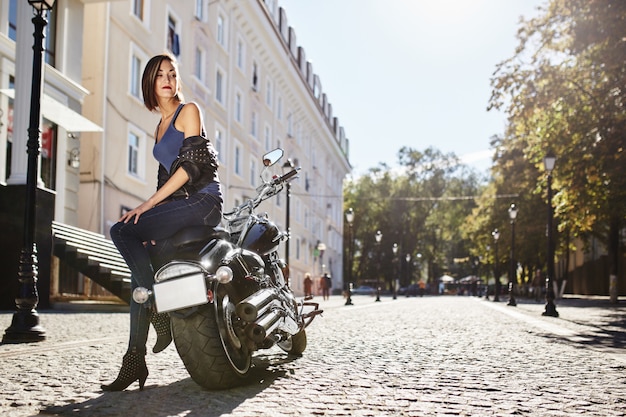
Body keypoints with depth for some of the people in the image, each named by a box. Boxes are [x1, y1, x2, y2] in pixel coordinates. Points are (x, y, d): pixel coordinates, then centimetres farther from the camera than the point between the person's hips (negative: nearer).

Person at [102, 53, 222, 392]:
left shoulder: (188, 111, 1)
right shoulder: (160, 126, 25)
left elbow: (191, 163, -11)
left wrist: (148, 204, -15)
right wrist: (153, 222, 10)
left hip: (202, 199, -8)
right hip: (177, 203, 8)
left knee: (122, 231, -23)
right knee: (140, 268, -8)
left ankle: (159, 311, -17)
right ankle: (135, 360, -8)